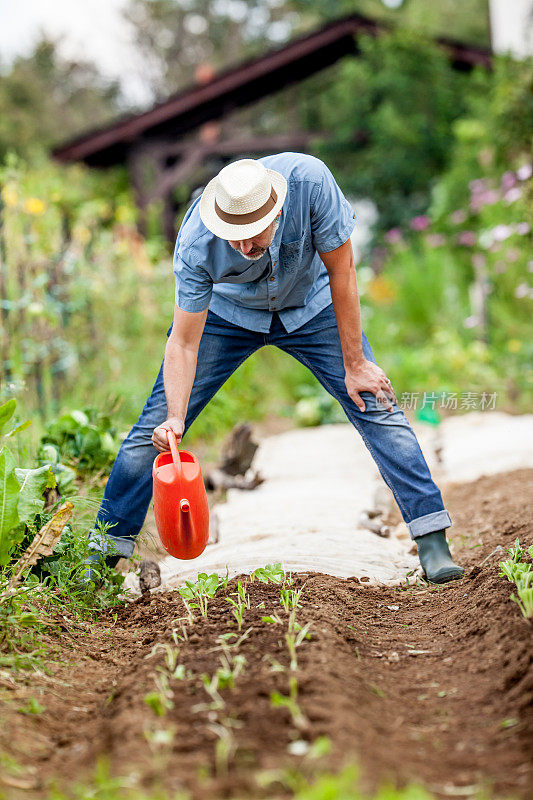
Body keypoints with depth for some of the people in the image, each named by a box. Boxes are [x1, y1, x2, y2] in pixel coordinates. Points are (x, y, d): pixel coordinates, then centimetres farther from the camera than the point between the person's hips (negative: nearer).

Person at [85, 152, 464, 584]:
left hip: (309, 306, 1)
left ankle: (433, 541, -4)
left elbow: (341, 271, -24)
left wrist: (355, 364, -19)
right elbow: (184, 343, -28)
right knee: (158, 424, -5)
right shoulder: (195, 243, -35)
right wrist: (175, 418, -43)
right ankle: (106, 544, 10)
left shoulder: (309, 180, -37)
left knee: (376, 406, -11)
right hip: (225, 313, 0)